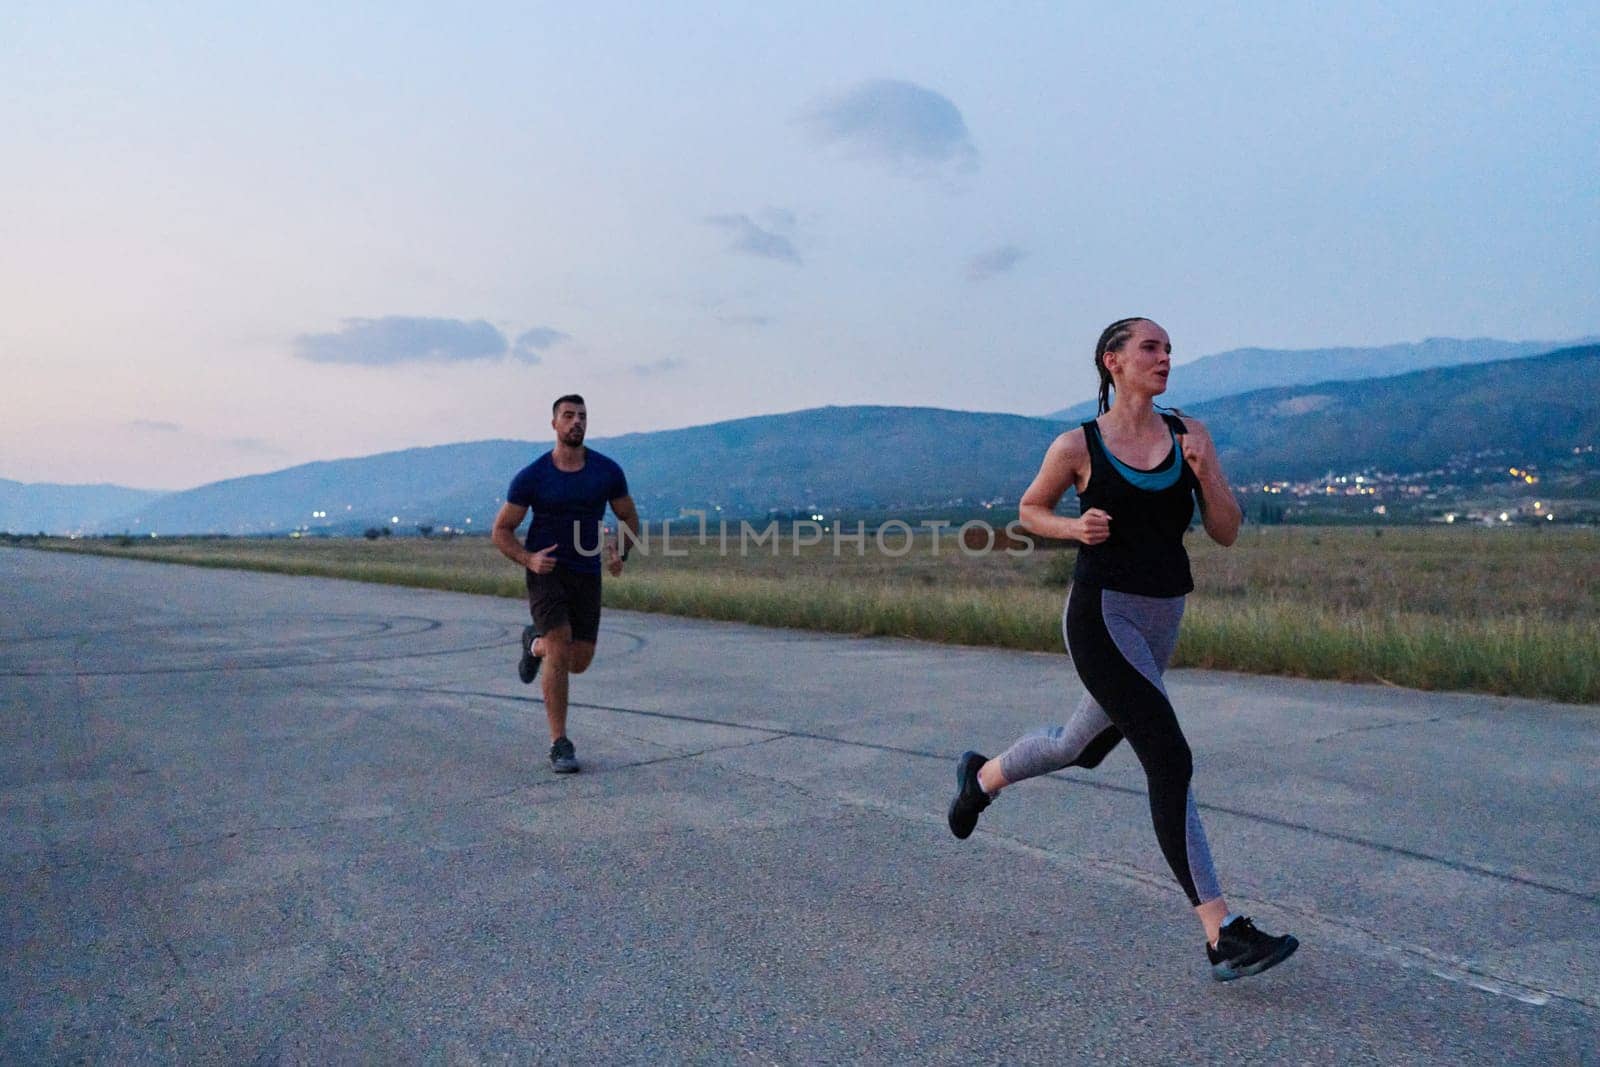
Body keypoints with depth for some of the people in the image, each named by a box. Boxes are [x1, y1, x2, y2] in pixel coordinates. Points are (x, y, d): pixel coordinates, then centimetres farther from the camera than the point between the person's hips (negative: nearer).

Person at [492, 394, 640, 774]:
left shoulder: (607, 471, -2)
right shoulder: (532, 477, -7)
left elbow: (629, 518, 11)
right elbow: (501, 531, 0)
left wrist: (620, 553, -7)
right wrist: (528, 559, -19)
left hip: (587, 575, 3)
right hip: (547, 570, -3)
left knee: (579, 662, 3)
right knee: (561, 650, -20)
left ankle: (535, 644, 39)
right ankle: (560, 745, -9)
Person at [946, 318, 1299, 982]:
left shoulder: (1190, 435, 5)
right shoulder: (1078, 446, -5)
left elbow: (1226, 534, 4)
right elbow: (1030, 510, 9)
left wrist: (1206, 473, -13)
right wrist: (1075, 528, -10)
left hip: (1163, 617, 6)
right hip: (1103, 613, -6)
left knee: (1083, 746, 22)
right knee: (1170, 759, -15)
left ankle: (980, 777, 50)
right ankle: (1222, 936, -8)